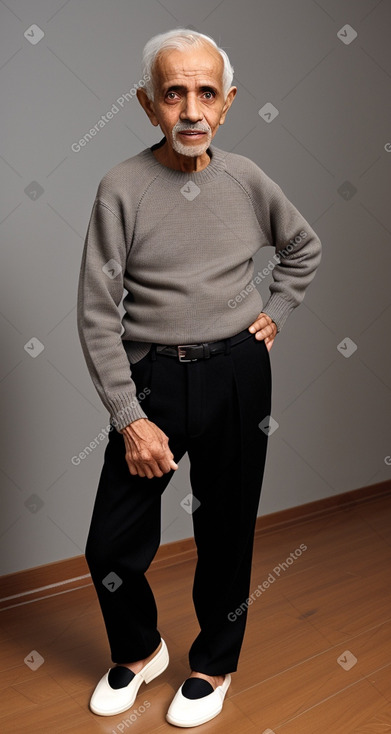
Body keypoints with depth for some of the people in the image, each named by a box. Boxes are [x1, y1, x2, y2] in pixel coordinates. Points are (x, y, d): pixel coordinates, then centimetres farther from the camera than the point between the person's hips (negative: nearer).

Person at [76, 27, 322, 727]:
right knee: (111, 544, 2)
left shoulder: (246, 178, 1)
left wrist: (274, 312, 7)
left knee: (226, 534, 12)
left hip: (238, 374, 2)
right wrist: (129, 419, -13)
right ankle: (138, 650, 35)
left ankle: (214, 664, 38)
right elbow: (98, 314, -9)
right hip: (153, 377, -1)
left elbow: (304, 249, 20)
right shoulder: (122, 186, -7)